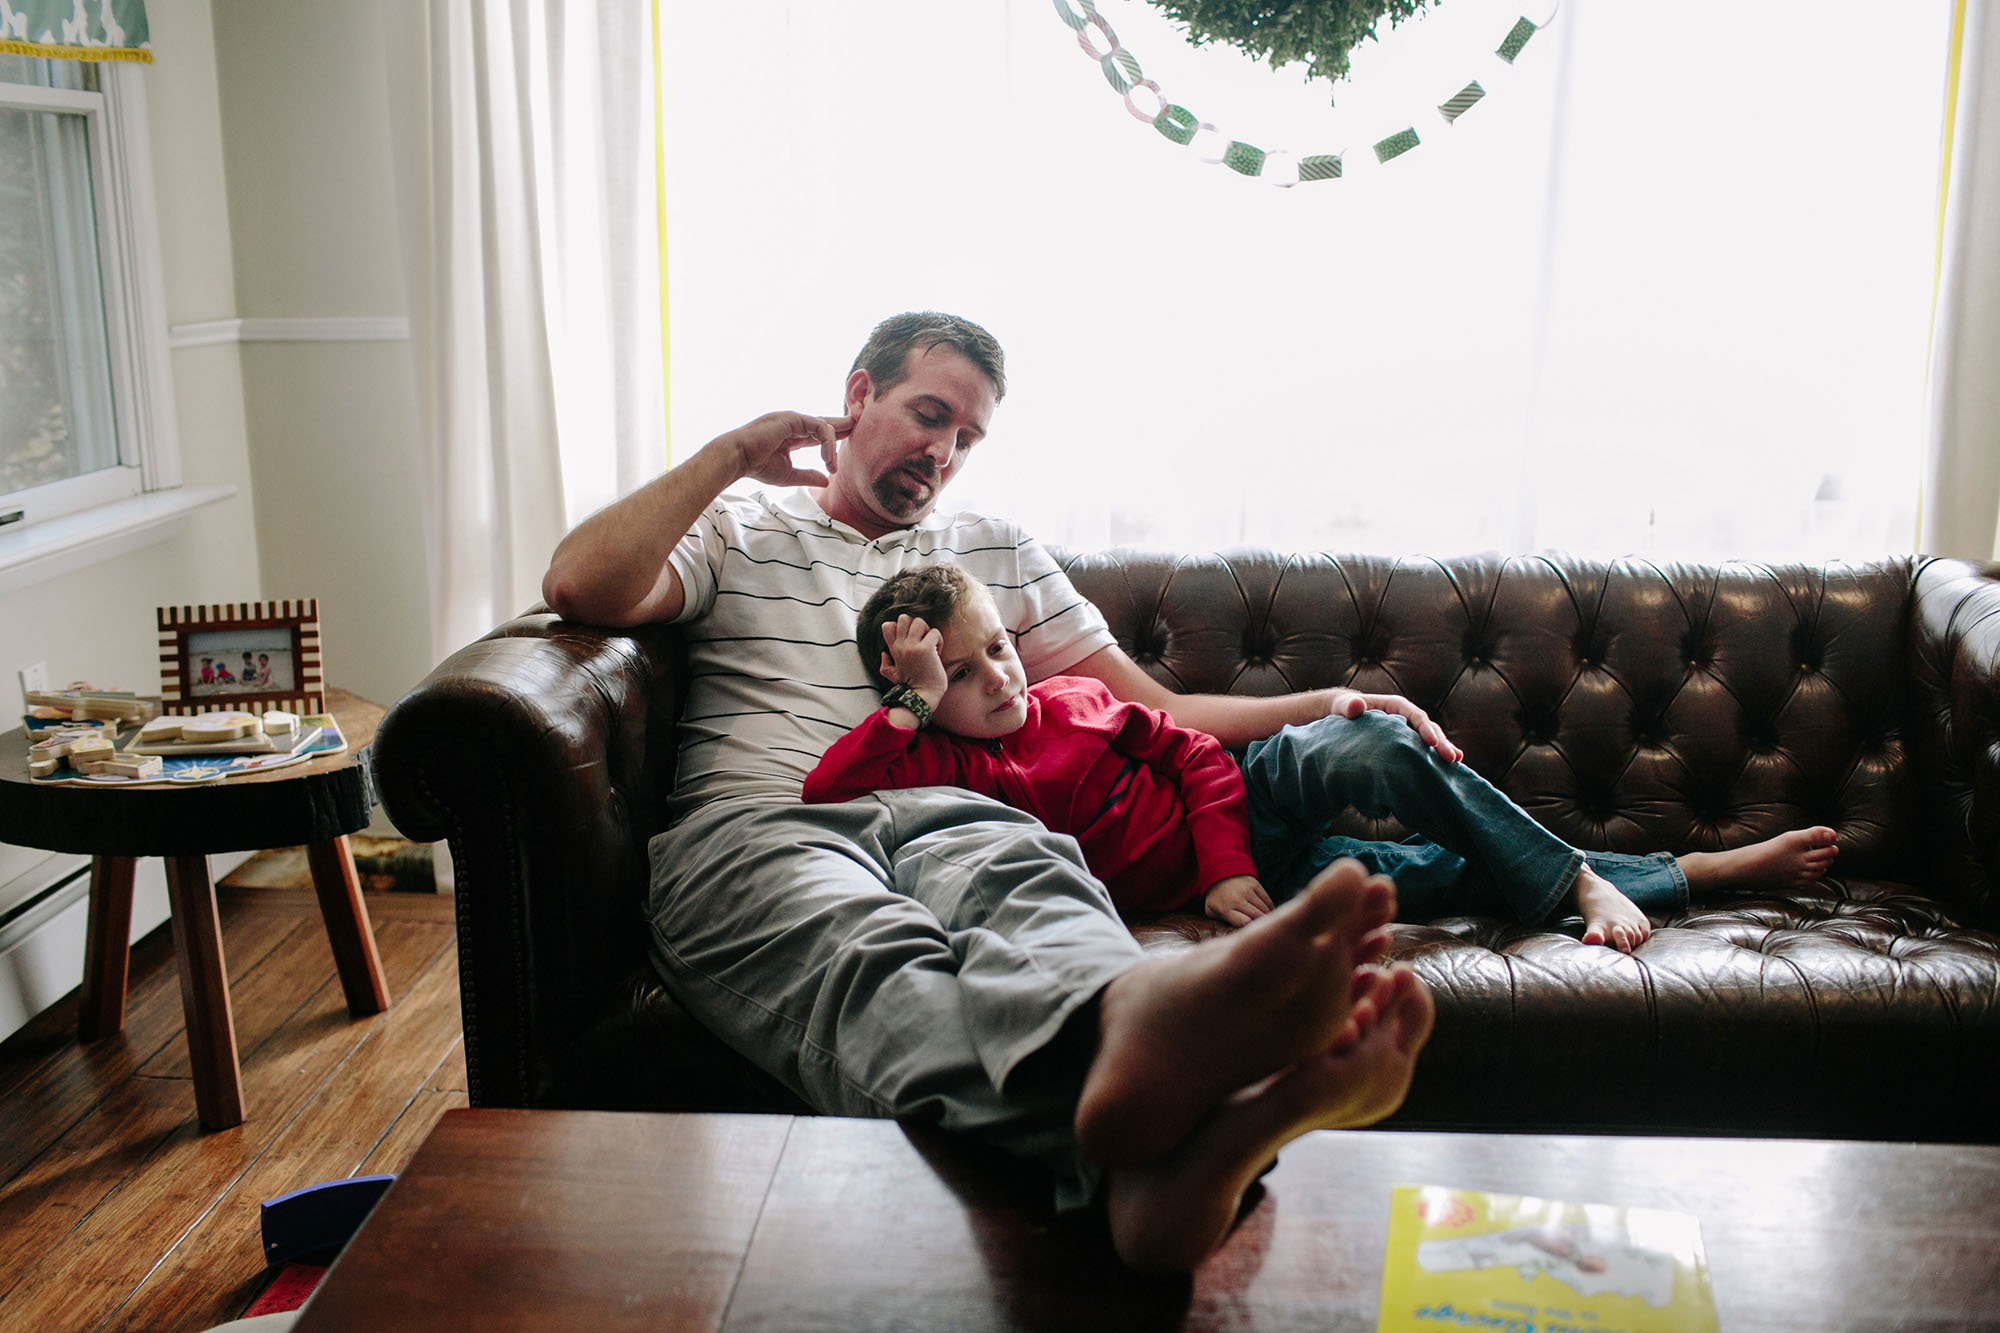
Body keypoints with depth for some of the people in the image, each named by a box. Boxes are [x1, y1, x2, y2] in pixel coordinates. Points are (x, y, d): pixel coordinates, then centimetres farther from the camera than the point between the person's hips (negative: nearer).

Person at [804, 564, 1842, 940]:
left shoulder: (1072, 698, 5)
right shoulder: (941, 770, -7)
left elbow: (1191, 751, 5)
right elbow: (827, 792, -23)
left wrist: (1228, 857, -10)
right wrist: (918, 700, -23)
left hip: (1247, 804, 4)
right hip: (1205, 877, -4)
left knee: (1360, 745, -24)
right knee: (1457, 877, -15)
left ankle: (1581, 880, -11)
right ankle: (1696, 872, -2)